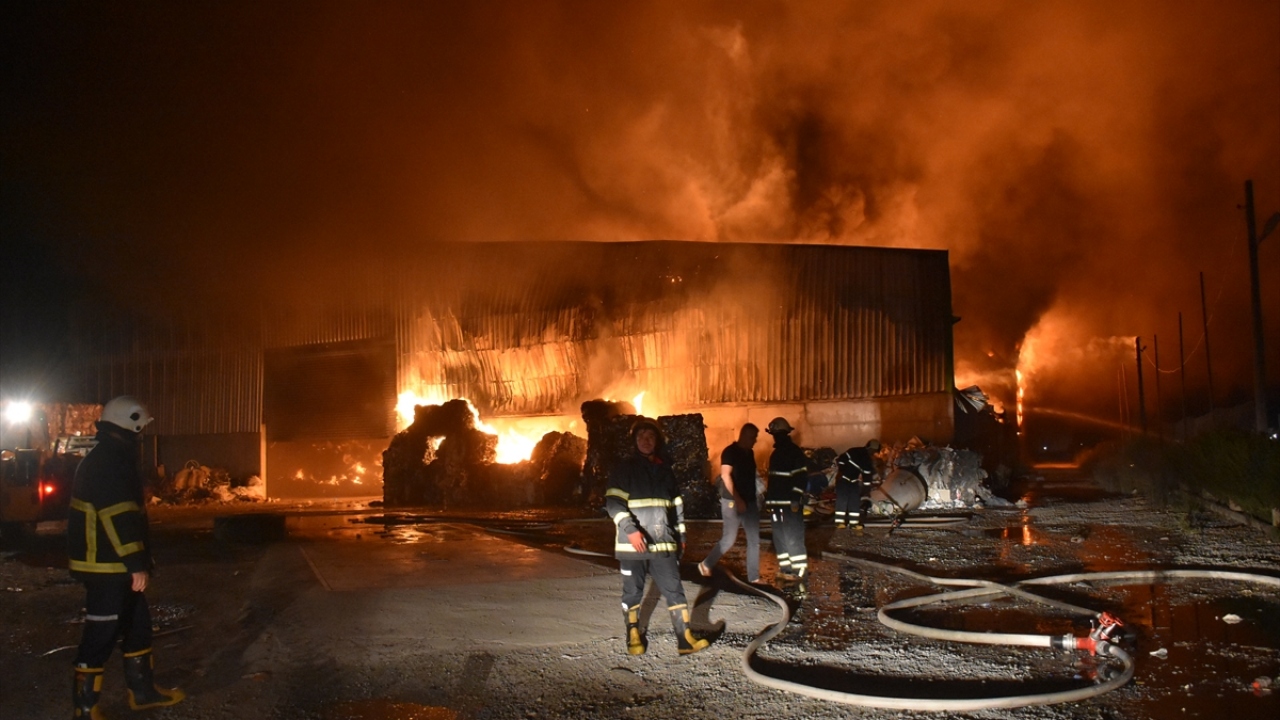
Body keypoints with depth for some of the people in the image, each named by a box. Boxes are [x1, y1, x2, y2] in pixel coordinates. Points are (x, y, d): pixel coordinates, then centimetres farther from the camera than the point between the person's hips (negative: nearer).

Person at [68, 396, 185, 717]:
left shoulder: (111, 458, 15)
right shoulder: (108, 462, -19)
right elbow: (118, 517, -25)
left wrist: (138, 562, 26)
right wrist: (137, 564, -25)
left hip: (115, 564, 11)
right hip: (106, 565, -11)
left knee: (137, 625, 17)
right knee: (102, 634, -3)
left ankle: (143, 690, 27)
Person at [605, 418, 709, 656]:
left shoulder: (665, 470, 14)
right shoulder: (623, 469, -1)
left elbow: (677, 505, 21)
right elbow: (613, 502, -11)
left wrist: (681, 535, 19)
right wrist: (630, 529, -23)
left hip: (663, 543, 4)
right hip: (633, 544, -3)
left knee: (674, 590, 0)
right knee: (633, 592, 6)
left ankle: (685, 638, 2)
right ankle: (634, 637, 20)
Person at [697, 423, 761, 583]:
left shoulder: (749, 453, 12)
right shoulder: (730, 452, -10)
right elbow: (726, 475, -18)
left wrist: (755, 498, 13)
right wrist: (737, 499, -22)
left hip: (750, 501, 7)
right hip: (733, 501, -7)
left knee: (754, 540, 4)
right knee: (729, 538, -4)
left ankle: (754, 577, 10)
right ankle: (706, 564, 16)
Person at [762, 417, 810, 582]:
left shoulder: (794, 452, -9)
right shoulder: (776, 453, 18)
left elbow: (801, 477, -15)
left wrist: (796, 498, -21)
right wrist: (768, 499, 21)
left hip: (790, 502, -9)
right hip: (777, 502, 9)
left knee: (793, 537, -8)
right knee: (780, 537, 11)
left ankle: (800, 570, -4)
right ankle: (785, 568, 18)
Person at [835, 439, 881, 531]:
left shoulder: (868, 461, 3)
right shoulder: (853, 452, -16)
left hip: (854, 481, 6)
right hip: (843, 478, -6)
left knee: (855, 501, 1)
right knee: (842, 499, -10)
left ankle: (853, 523, 3)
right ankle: (839, 522, -9)